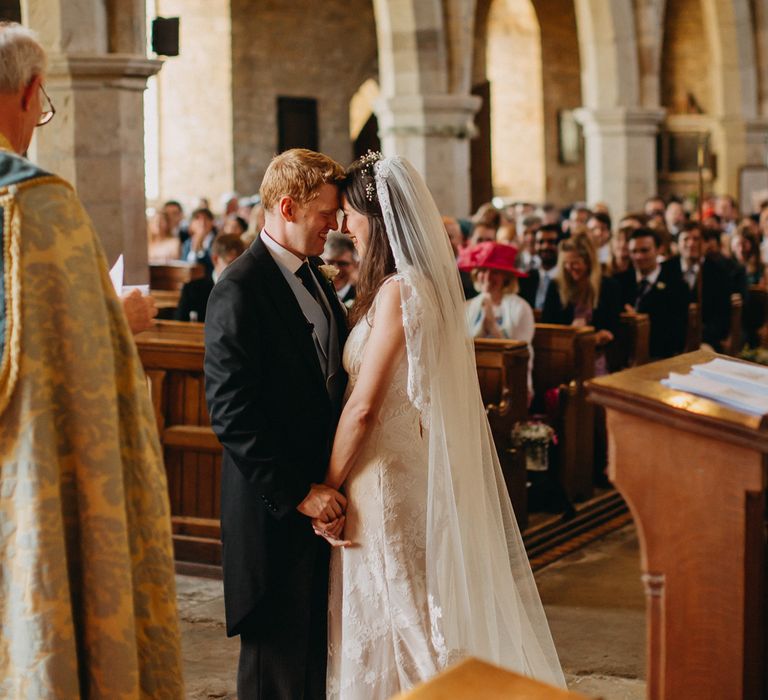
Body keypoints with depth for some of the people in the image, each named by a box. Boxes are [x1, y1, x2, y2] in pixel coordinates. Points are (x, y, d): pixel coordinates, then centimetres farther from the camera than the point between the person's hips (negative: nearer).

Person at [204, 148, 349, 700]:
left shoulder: (314, 278, 13)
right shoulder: (239, 291, -15)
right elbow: (232, 414, -19)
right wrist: (296, 492, -19)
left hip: (324, 496, 8)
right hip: (277, 510, -8)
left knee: (321, 652, 15)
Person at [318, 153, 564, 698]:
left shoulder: (397, 290, -19)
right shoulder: (432, 282, 8)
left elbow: (363, 406, -20)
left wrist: (330, 487, -11)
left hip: (391, 476, -9)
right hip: (427, 466, 9)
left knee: (397, 618, 2)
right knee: (423, 611, 17)